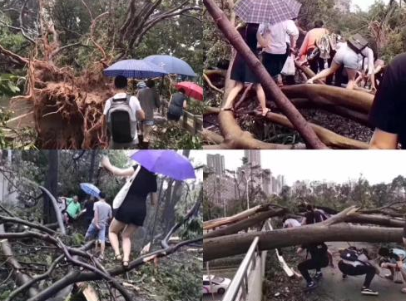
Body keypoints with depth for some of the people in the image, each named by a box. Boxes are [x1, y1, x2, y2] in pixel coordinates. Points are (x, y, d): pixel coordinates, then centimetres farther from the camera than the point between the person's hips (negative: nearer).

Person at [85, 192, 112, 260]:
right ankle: (102, 255, -11)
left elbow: (96, 214, -18)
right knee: (102, 240, -4)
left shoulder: (97, 203, -6)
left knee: (87, 237, 17)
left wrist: (96, 223, -21)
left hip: (95, 224, -3)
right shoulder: (108, 206, 5)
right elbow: (110, 217, 10)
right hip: (103, 225, 3)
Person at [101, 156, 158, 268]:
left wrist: (108, 165, 0)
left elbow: (119, 172, -16)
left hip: (127, 207, -4)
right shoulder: (153, 178, 11)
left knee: (112, 231, 17)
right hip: (141, 210, 4)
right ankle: (126, 259, -4)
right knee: (127, 236, 19)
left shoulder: (138, 169, -4)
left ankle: (117, 253, -7)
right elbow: (155, 202, 15)